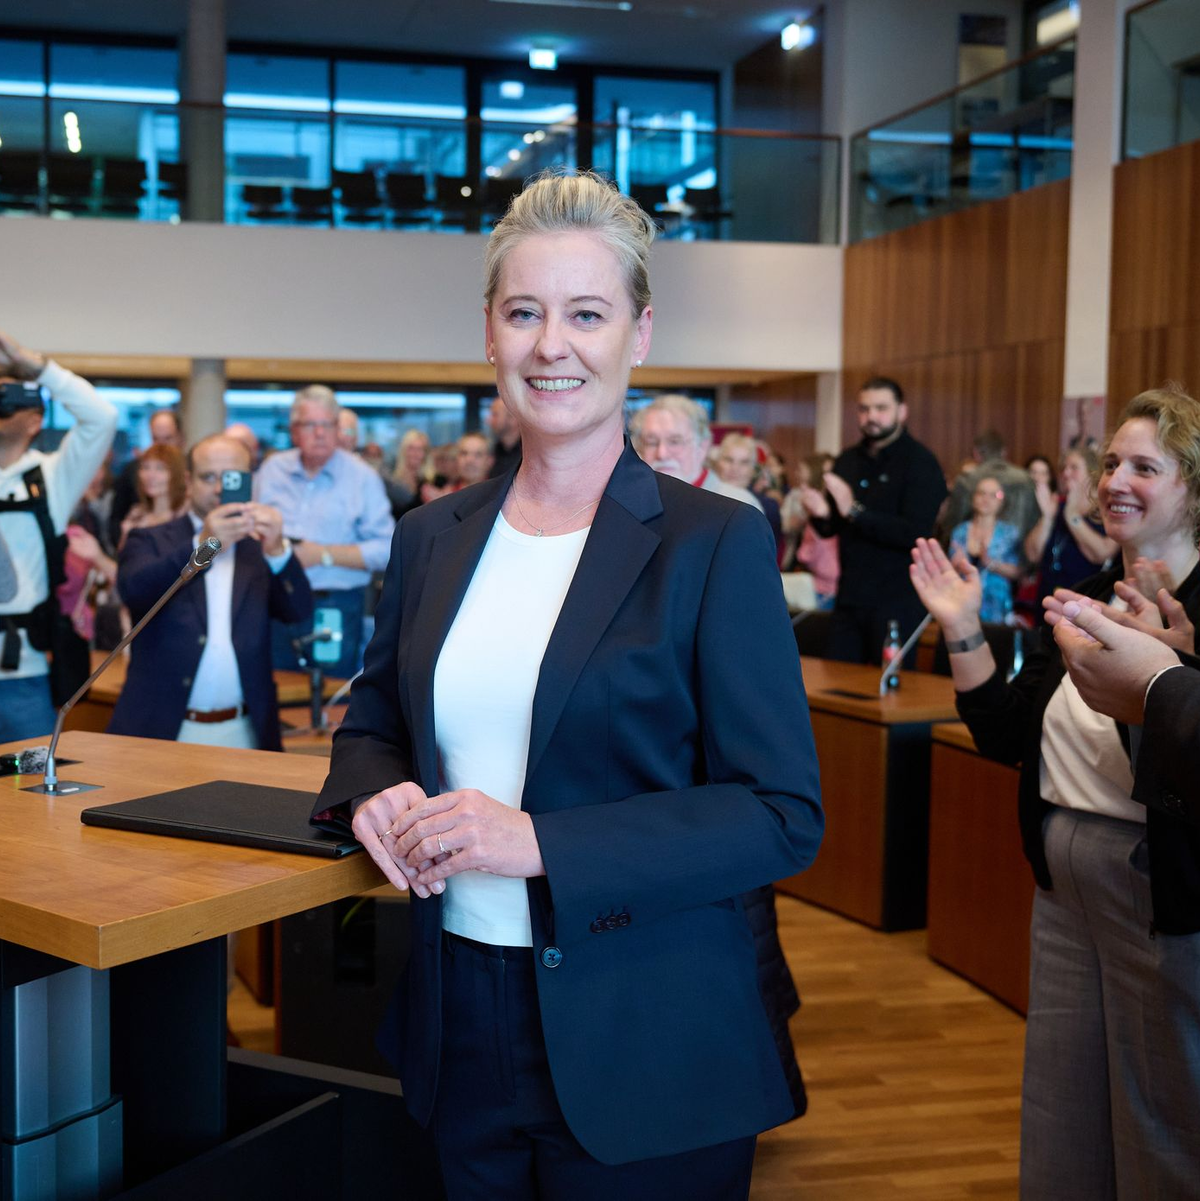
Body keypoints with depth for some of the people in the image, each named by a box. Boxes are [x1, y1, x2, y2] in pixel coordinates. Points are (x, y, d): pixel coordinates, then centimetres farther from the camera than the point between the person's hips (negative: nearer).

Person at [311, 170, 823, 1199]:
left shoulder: (716, 544, -11)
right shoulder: (434, 538, 5)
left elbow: (783, 817, -13)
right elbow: (374, 722, 18)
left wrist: (541, 842, -22)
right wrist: (376, 794, -6)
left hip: (641, 1044, -4)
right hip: (459, 1023, 5)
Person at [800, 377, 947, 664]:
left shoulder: (920, 463, -9)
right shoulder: (848, 461, 10)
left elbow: (915, 534, -20)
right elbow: (831, 529, 16)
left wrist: (854, 511, -26)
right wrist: (820, 515, -8)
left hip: (895, 601, -6)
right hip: (849, 597, 6)